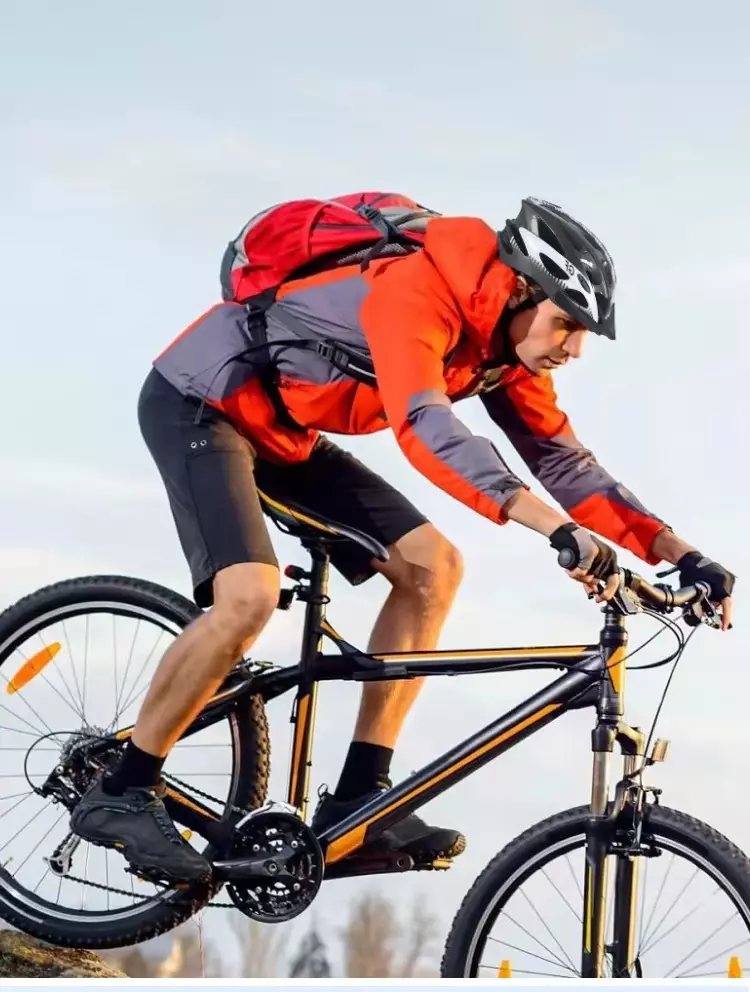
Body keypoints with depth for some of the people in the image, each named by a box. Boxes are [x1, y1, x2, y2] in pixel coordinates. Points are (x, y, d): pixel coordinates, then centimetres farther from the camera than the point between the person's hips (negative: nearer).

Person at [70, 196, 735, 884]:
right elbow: (426, 428, -46)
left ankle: (359, 798, -1)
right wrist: (561, 532, -55)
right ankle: (122, 794, -13)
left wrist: (681, 554, -8)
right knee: (249, 595, -29)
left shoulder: (505, 346, -3)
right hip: (199, 403, -9)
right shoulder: (417, 292, -31)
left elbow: (563, 460, 2)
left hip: (282, 431, 9)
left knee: (431, 566, -3)